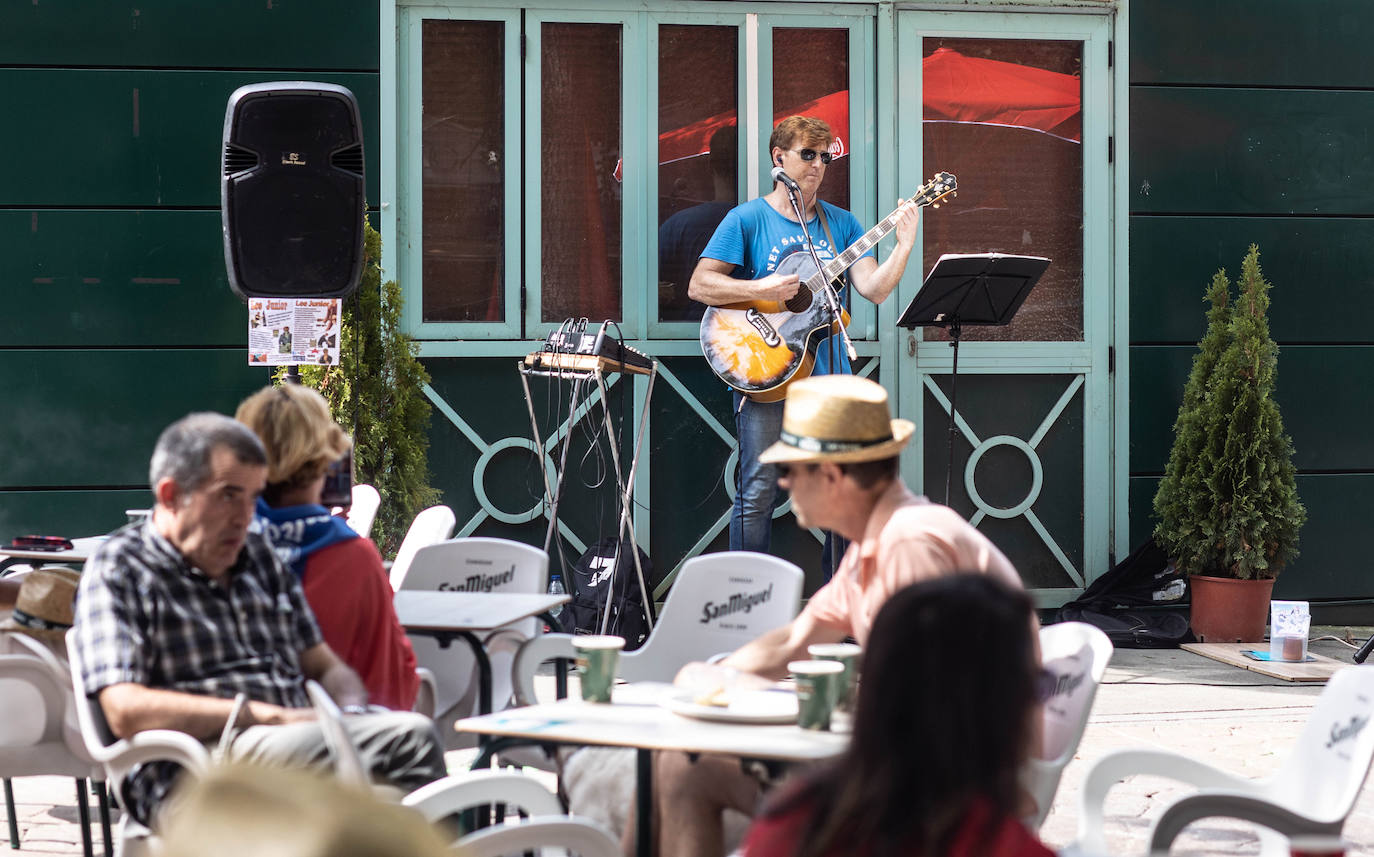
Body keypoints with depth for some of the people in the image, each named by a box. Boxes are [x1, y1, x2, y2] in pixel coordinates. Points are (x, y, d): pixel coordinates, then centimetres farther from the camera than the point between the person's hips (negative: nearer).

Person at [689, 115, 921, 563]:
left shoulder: (841, 223, 12)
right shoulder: (748, 219, 1)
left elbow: (874, 288, 0)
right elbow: (699, 285, -4)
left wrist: (905, 245, -15)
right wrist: (761, 290, -16)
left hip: (828, 375, 4)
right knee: (758, 491, -4)